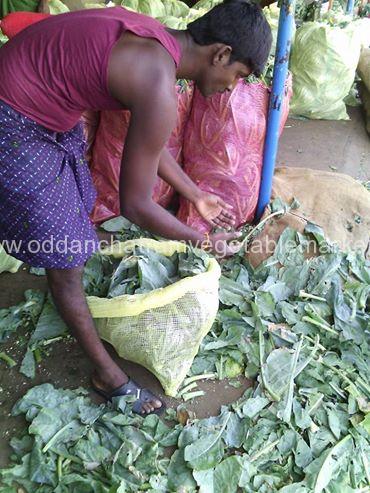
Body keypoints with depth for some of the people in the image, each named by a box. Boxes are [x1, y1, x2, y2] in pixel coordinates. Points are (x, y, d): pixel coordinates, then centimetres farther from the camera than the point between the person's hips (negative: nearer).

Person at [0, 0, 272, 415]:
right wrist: (203, 241, -6)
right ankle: (106, 373, 22)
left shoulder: (158, 41, 1)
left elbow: (149, 143, 13)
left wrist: (196, 196, 20)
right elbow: (135, 205, -21)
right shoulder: (159, 88, -28)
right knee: (64, 259, 1)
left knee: (77, 209, 25)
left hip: (42, 111, 10)